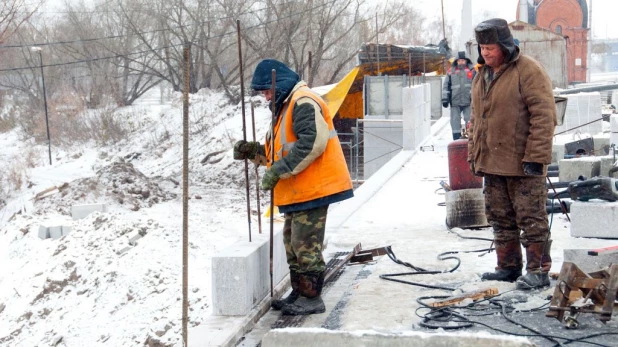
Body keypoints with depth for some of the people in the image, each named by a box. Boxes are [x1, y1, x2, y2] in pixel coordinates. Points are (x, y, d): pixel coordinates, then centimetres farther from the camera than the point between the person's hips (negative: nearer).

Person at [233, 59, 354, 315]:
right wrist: (254, 151, 8)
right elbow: (282, 150, 25)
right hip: (299, 191, 11)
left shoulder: (304, 103, -14)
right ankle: (299, 293, 24)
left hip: (313, 188, -11)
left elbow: (312, 143, -27)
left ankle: (311, 298, 1)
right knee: (293, 243, 15)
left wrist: (278, 170, -24)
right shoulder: (285, 106, 20)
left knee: (305, 245, -7)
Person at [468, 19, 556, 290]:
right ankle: (508, 267, 25)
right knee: (500, 218, 14)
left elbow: (543, 115, -16)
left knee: (530, 217, -2)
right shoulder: (482, 75, 13)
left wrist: (535, 157, -20)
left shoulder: (528, 71, -12)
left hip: (523, 164, -8)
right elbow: (476, 119, 21)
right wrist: (474, 154, 17)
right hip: (491, 163, 8)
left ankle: (539, 270, 7)